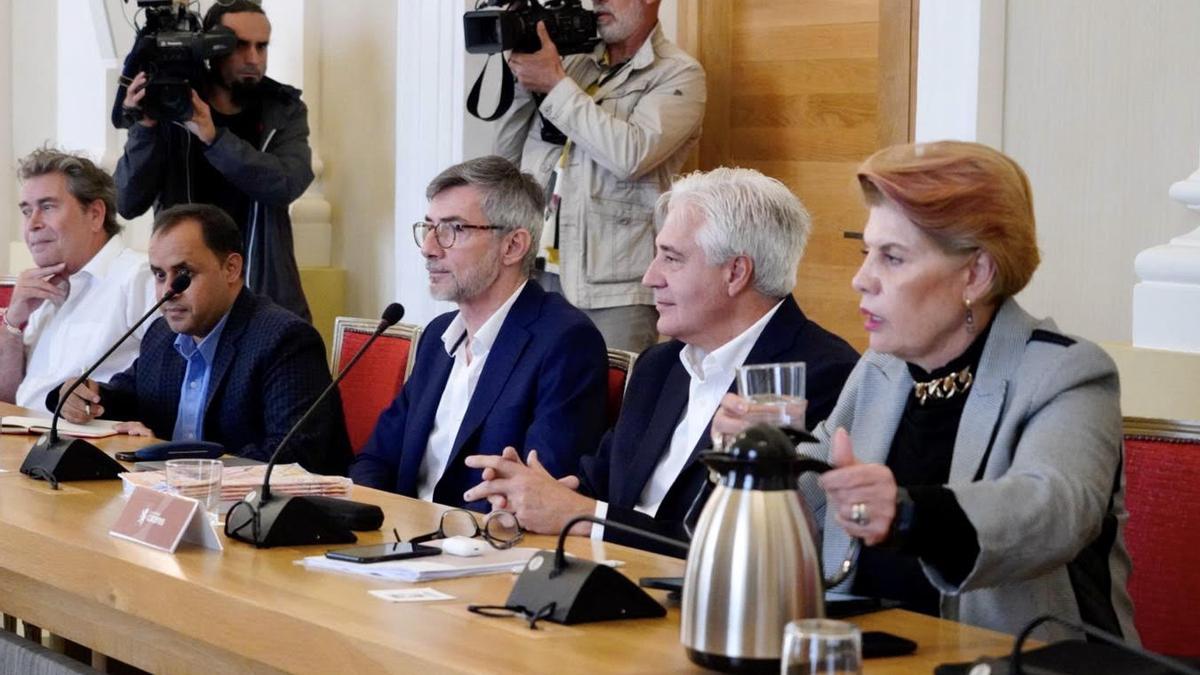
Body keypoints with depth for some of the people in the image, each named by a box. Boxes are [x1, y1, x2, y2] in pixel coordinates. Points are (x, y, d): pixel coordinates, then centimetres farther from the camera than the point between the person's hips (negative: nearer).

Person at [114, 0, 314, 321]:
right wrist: (145, 127, -19)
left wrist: (212, 136, -25)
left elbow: (287, 184, -16)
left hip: (268, 297, 1)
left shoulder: (285, 111, 3)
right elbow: (128, 204, -6)